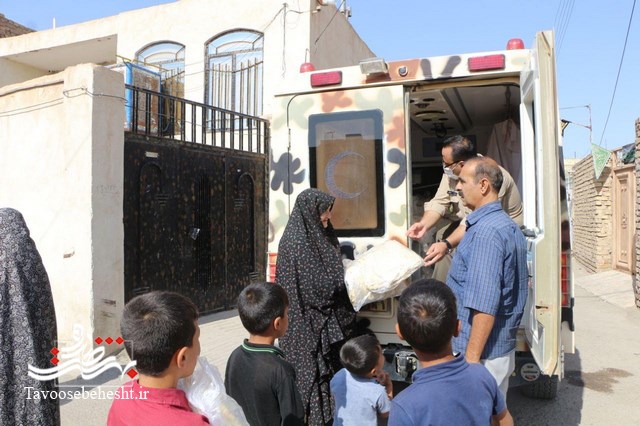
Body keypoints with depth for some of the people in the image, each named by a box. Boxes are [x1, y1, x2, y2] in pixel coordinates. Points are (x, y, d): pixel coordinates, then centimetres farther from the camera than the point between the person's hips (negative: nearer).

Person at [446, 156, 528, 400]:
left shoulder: (486, 232, -23)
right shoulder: (509, 226, 10)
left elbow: (485, 306, -26)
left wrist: (471, 357, -22)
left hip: (483, 352, -10)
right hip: (503, 348, 10)